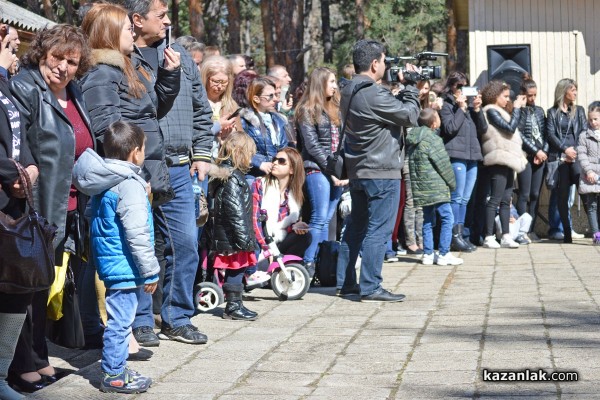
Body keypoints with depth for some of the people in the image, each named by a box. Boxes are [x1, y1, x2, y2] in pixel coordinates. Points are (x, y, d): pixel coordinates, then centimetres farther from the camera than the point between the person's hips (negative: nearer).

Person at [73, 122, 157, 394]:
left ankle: (116, 368, 27)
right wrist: (150, 270, -15)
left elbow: (91, 215, 25)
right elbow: (137, 233, -20)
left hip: (109, 264, 10)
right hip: (125, 267, -10)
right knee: (119, 321, -3)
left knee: (119, 320, 18)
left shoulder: (103, 183, 11)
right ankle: (114, 375, 2)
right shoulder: (129, 185, -18)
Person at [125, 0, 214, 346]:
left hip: (178, 171, 5)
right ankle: (141, 320, 15)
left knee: (185, 243, 6)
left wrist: (202, 154, 13)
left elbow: (201, 110, 19)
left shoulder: (180, 57, 12)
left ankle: (178, 319, 18)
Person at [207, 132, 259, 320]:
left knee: (236, 270, 13)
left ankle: (234, 305, 19)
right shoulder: (233, 178, -18)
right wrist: (244, 238, -21)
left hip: (224, 235, 10)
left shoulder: (222, 175, 15)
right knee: (235, 269, -2)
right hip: (233, 238, -10)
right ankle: (233, 306, 3)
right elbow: (236, 211, -22)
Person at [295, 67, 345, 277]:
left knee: (327, 219, 6)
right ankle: (308, 263, -11)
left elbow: (342, 141, 16)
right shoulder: (307, 111, -3)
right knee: (320, 218, -12)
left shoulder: (335, 109, 18)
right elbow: (312, 145, -9)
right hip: (317, 170, -6)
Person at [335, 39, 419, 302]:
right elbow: (410, 116, -14)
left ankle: (345, 282, 20)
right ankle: (371, 288, -4)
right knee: (378, 230, -5)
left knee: (356, 226, 15)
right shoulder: (374, 95, -21)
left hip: (357, 170, 9)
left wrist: (402, 90, 5)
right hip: (381, 172, -9)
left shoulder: (349, 91, 10)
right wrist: (410, 87, -2)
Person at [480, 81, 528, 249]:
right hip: (499, 160, -10)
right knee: (495, 200, -9)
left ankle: (506, 236, 7)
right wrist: (517, 108, -10)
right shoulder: (491, 111, -8)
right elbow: (510, 128, -17)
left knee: (506, 200, 7)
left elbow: (510, 131, 17)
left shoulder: (499, 111, 22)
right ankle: (488, 237, -8)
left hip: (508, 159, 10)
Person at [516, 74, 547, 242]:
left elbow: (545, 134, 12)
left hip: (541, 156, 5)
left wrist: (544, 151, -3)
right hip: (526, 156, -5)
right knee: (524, 195, -5)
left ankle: (531, 229, 9)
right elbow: (520, 135, -10)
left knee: (535, 195, 5)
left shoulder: (539, 111, 15)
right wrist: (536, 151, -11)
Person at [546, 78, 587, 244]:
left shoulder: (579, 110, 15)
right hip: (559, 157, 0)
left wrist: (576, 150, -7)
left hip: (577, 156, 0)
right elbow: (550, 134, 1)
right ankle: (567, 233, 5)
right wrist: (565, 149, -10)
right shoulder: (552, 112, 10)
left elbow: (584, 131, 7)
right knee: (562, 195, 1)